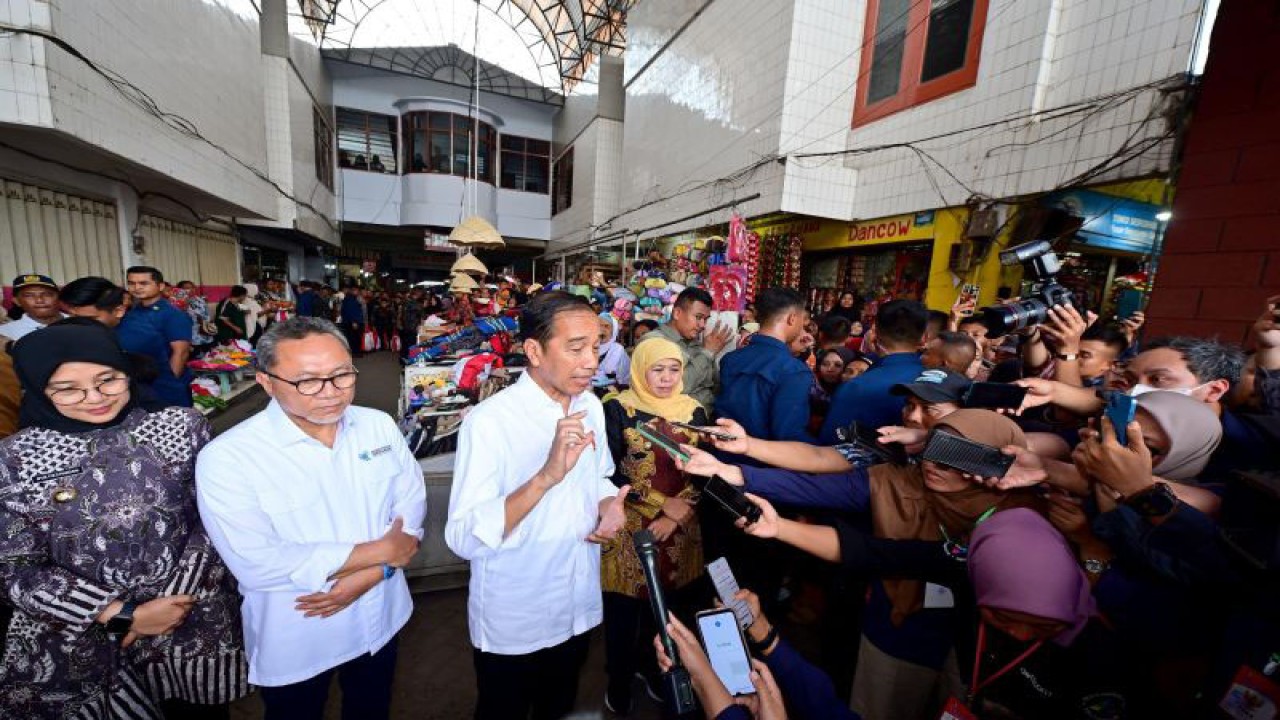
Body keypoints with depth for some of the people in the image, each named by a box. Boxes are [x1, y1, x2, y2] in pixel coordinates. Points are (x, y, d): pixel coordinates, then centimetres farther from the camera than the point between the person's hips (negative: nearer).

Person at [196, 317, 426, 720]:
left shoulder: (379, 425, -10)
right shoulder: (226, 458, -23)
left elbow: (411, 504, -8)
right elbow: (257, 565, -27)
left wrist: (371, 574, -23)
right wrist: (378, 551, -24)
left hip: (381, 619, 4)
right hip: (294, 640, -3)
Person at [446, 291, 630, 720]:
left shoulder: (590, 406, -5)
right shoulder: (489, 421, -25)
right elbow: (463, 540, -29)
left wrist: (611, 505, -12)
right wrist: (546, 476, -42)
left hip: (578, 609, 5)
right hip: (512, 624, -5)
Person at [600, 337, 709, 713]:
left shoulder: (694, 411, 1)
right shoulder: (617, 409, -10)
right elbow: (610, 473, -12)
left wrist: (677, 516, -11)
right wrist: (663, 504, -13)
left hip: (679, 530, 4)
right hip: (629, 529, -3)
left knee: (665, 605, 18)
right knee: (624, 608, 11)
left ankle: (649, 664, 47)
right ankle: (619, 677, 39)